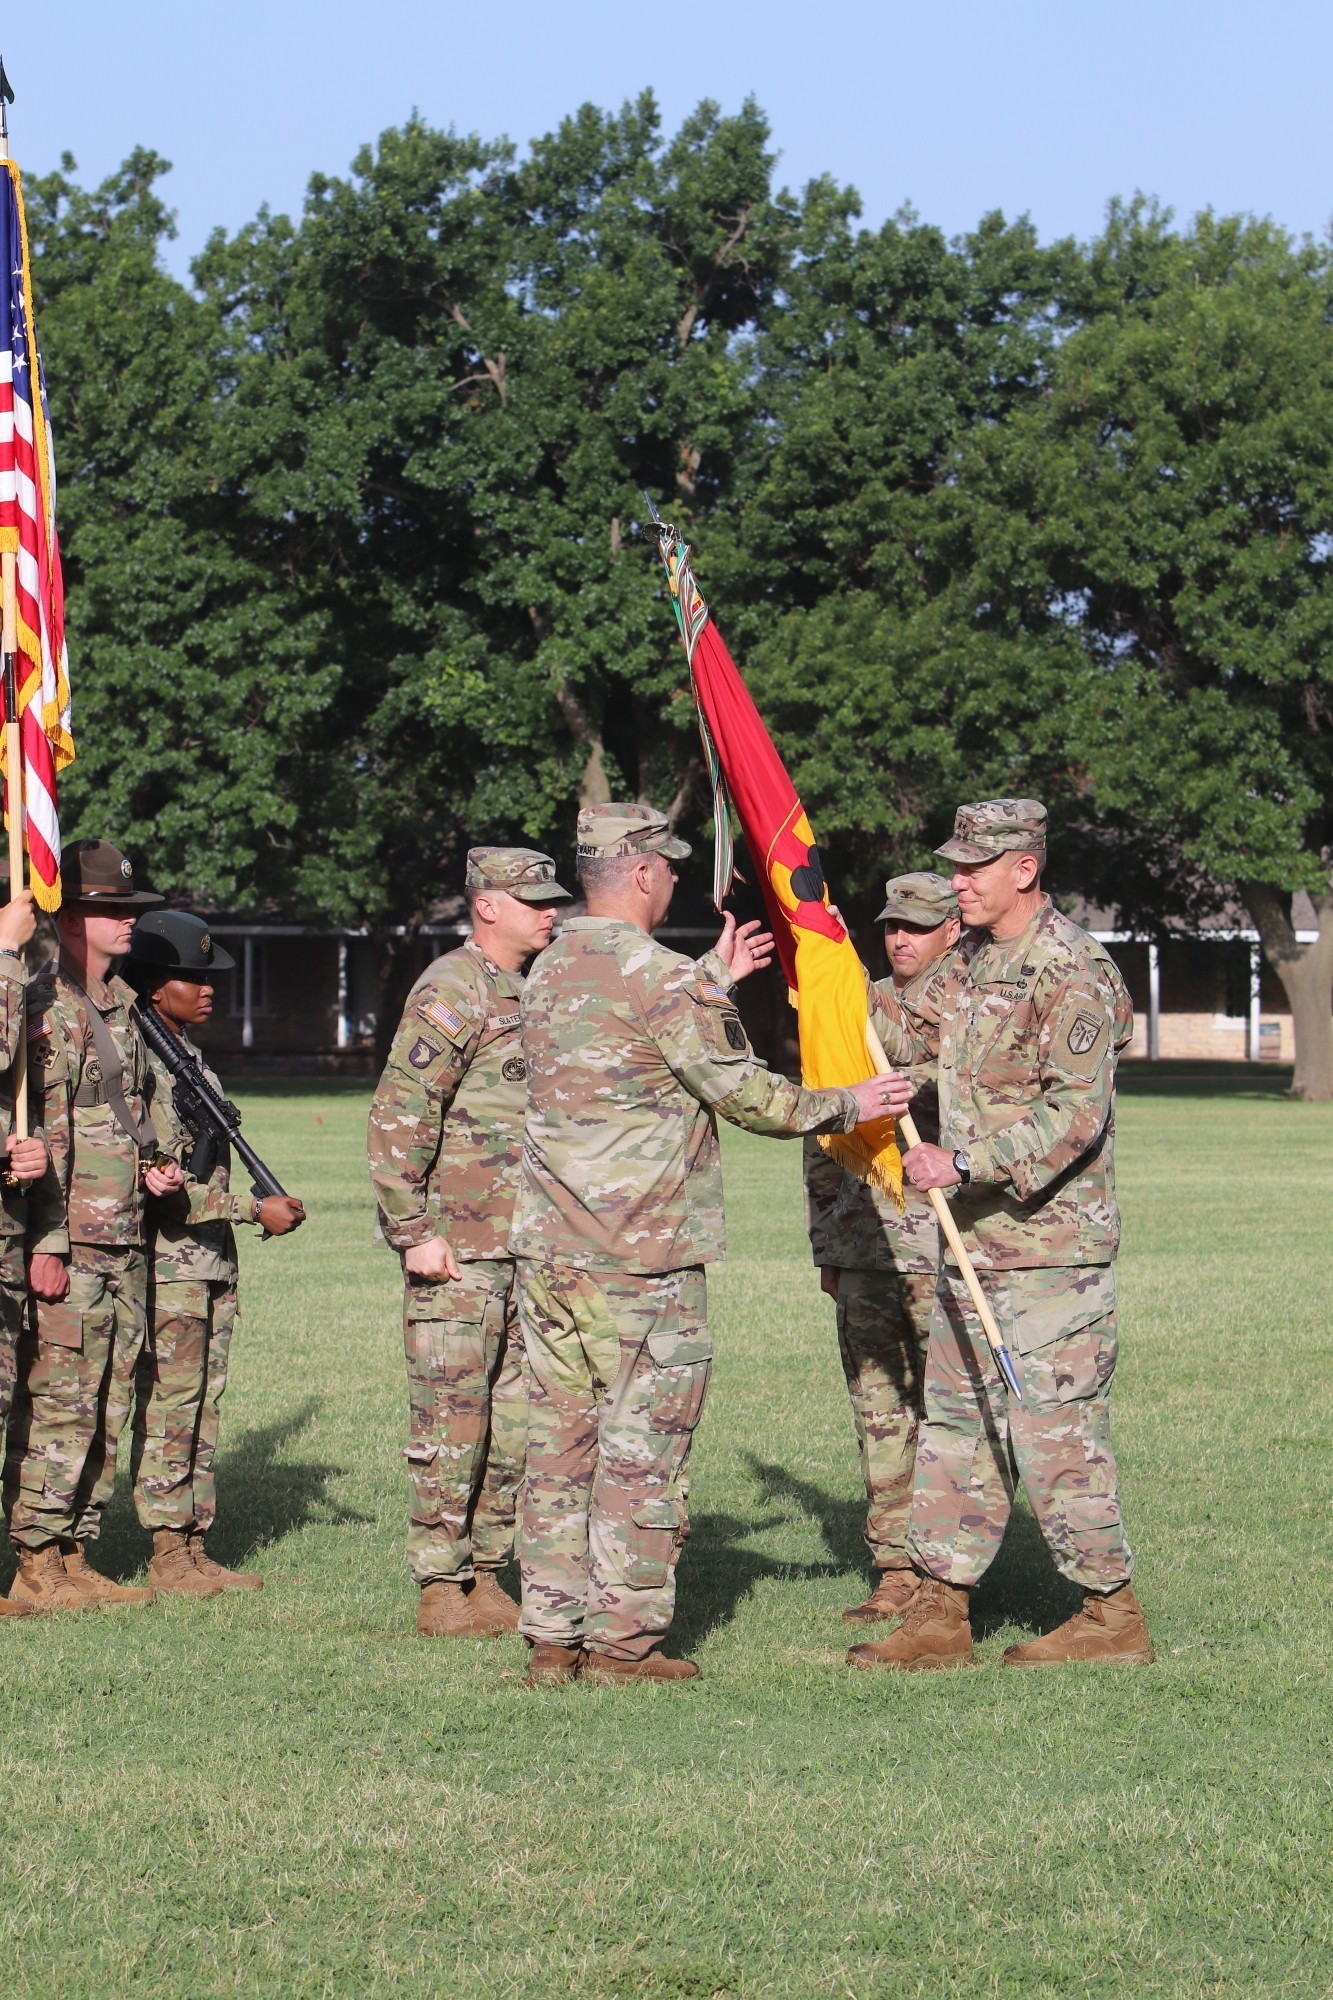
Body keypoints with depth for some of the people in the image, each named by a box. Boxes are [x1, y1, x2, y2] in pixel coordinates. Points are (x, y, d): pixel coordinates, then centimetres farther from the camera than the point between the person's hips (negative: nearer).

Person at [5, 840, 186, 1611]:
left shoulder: (122, 1006, 16)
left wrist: (158, 1163, 8)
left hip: (125, 1244, 8)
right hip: (68, 1244, -8)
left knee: (108, 1408, 10)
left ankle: (77, 1556, 15)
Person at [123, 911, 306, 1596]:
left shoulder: (190, 1057, 15)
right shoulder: (138, 1065, -14)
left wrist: (257, 1208, 14)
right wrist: (254, 1208, -16)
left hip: (212, 1264, 9)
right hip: (166, 1265, -9)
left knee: (201, 1411, 9)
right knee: (166, 1413, -5)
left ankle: (194, 1550, 13)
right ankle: (168, 1558, -1)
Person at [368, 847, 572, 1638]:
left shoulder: (530, 994, 16)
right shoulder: (452, 992, -11)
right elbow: (398, 1117, -16)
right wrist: (415, 1232, -19)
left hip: (523, 1244, 9)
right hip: (457, 1246, -9)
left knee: (516, 1421, 10)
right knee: (453, 1419, -5)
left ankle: (487, 1575, 17)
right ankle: (442, 1589, 0)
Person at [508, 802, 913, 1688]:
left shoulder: (551, 972, 12)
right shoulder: (662, 979, -13)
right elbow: (746, 1095, -8)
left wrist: (715, 982, 33)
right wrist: (848, 1106, 6)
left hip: (548, 1247, 7)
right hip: (641, 1253, -7)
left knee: (561, 1444, 9)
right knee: (642, 1448, -1)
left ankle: (553, 1637, 11)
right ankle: (625, 1639, 1)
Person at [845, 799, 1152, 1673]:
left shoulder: (1070, 971, -16)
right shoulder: (975, 961, 13)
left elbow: (1076, 1113, -22)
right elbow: (906, 1036, 22)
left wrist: (966, 1163, -25)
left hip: (1051, 1246, -9)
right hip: (975, 1240, 9)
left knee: (1053, 1433, -6)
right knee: (956, 1421, 10)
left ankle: (1114, 1614, 5)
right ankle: (941, 1614, 15)